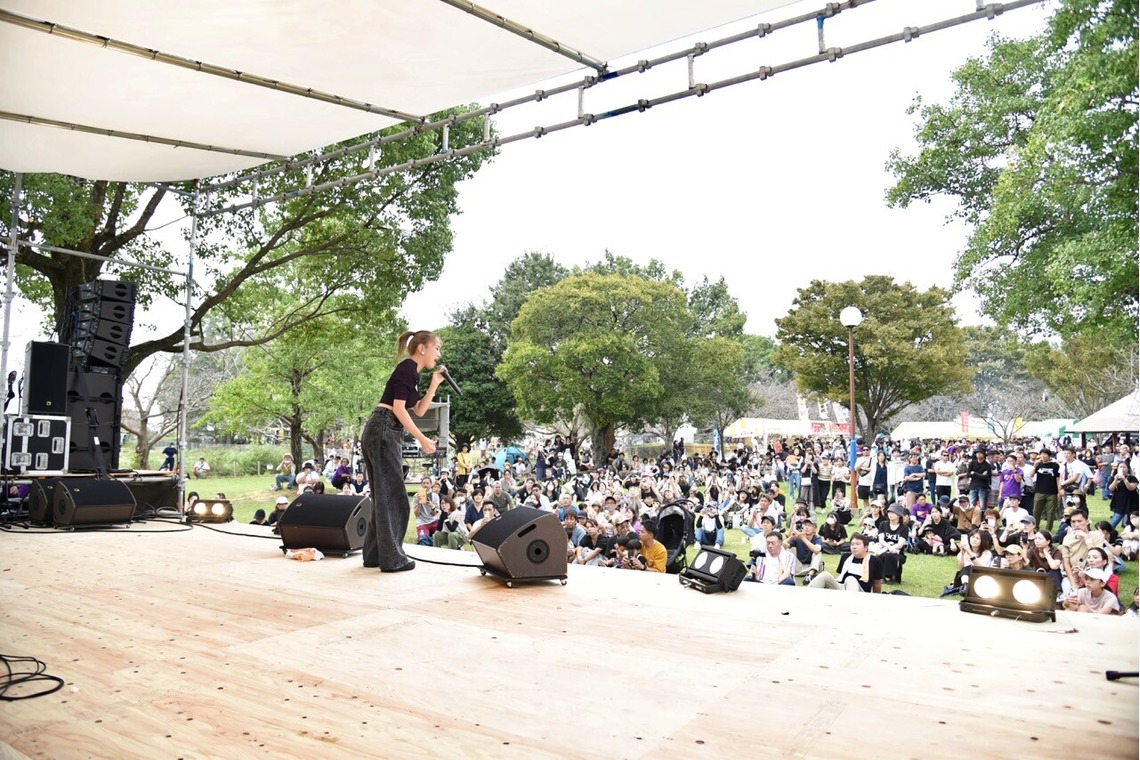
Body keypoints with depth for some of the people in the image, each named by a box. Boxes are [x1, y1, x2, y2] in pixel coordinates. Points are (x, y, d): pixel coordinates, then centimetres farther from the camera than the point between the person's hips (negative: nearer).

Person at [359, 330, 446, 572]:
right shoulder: (407, 368, -9)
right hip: (384, 432, -10)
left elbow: (419, 410, 22)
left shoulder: (410, 372, 20)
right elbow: (398, 408, -17)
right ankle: (391, 558, 0)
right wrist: (422, 439, -15)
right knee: (393, 496, -5)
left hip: (381, 433, 10)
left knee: (383, 496, 13)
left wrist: (434, 383, 15)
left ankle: (374, 554, 20)